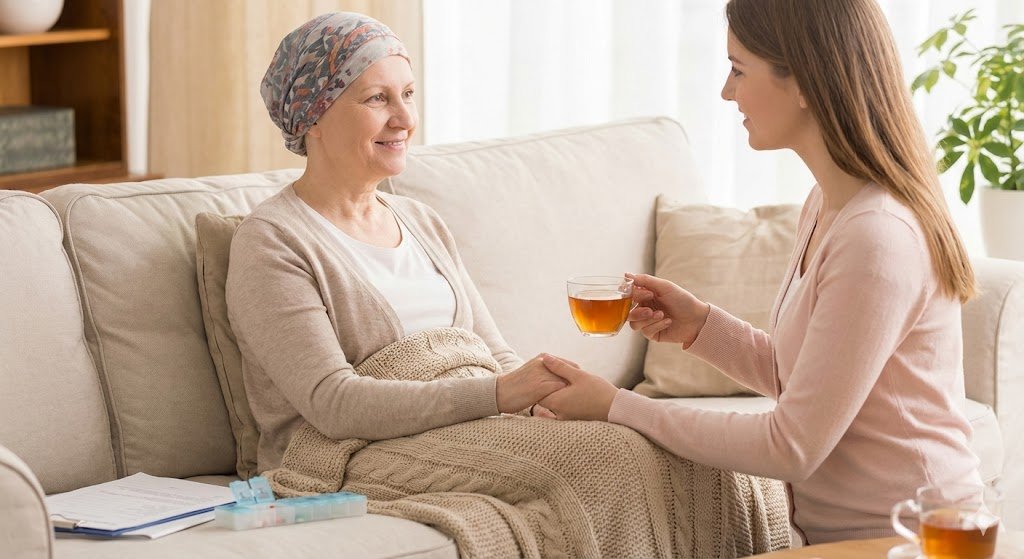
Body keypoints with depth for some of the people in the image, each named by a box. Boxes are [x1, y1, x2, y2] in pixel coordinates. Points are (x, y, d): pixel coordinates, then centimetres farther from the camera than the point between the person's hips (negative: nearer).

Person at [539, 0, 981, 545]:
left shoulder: (877, 239, -22)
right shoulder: (826, 206, 9)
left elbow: (792, 447, -19)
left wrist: (616, 408, -13)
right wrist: (702, 325, 3)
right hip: (834, 530, 9)